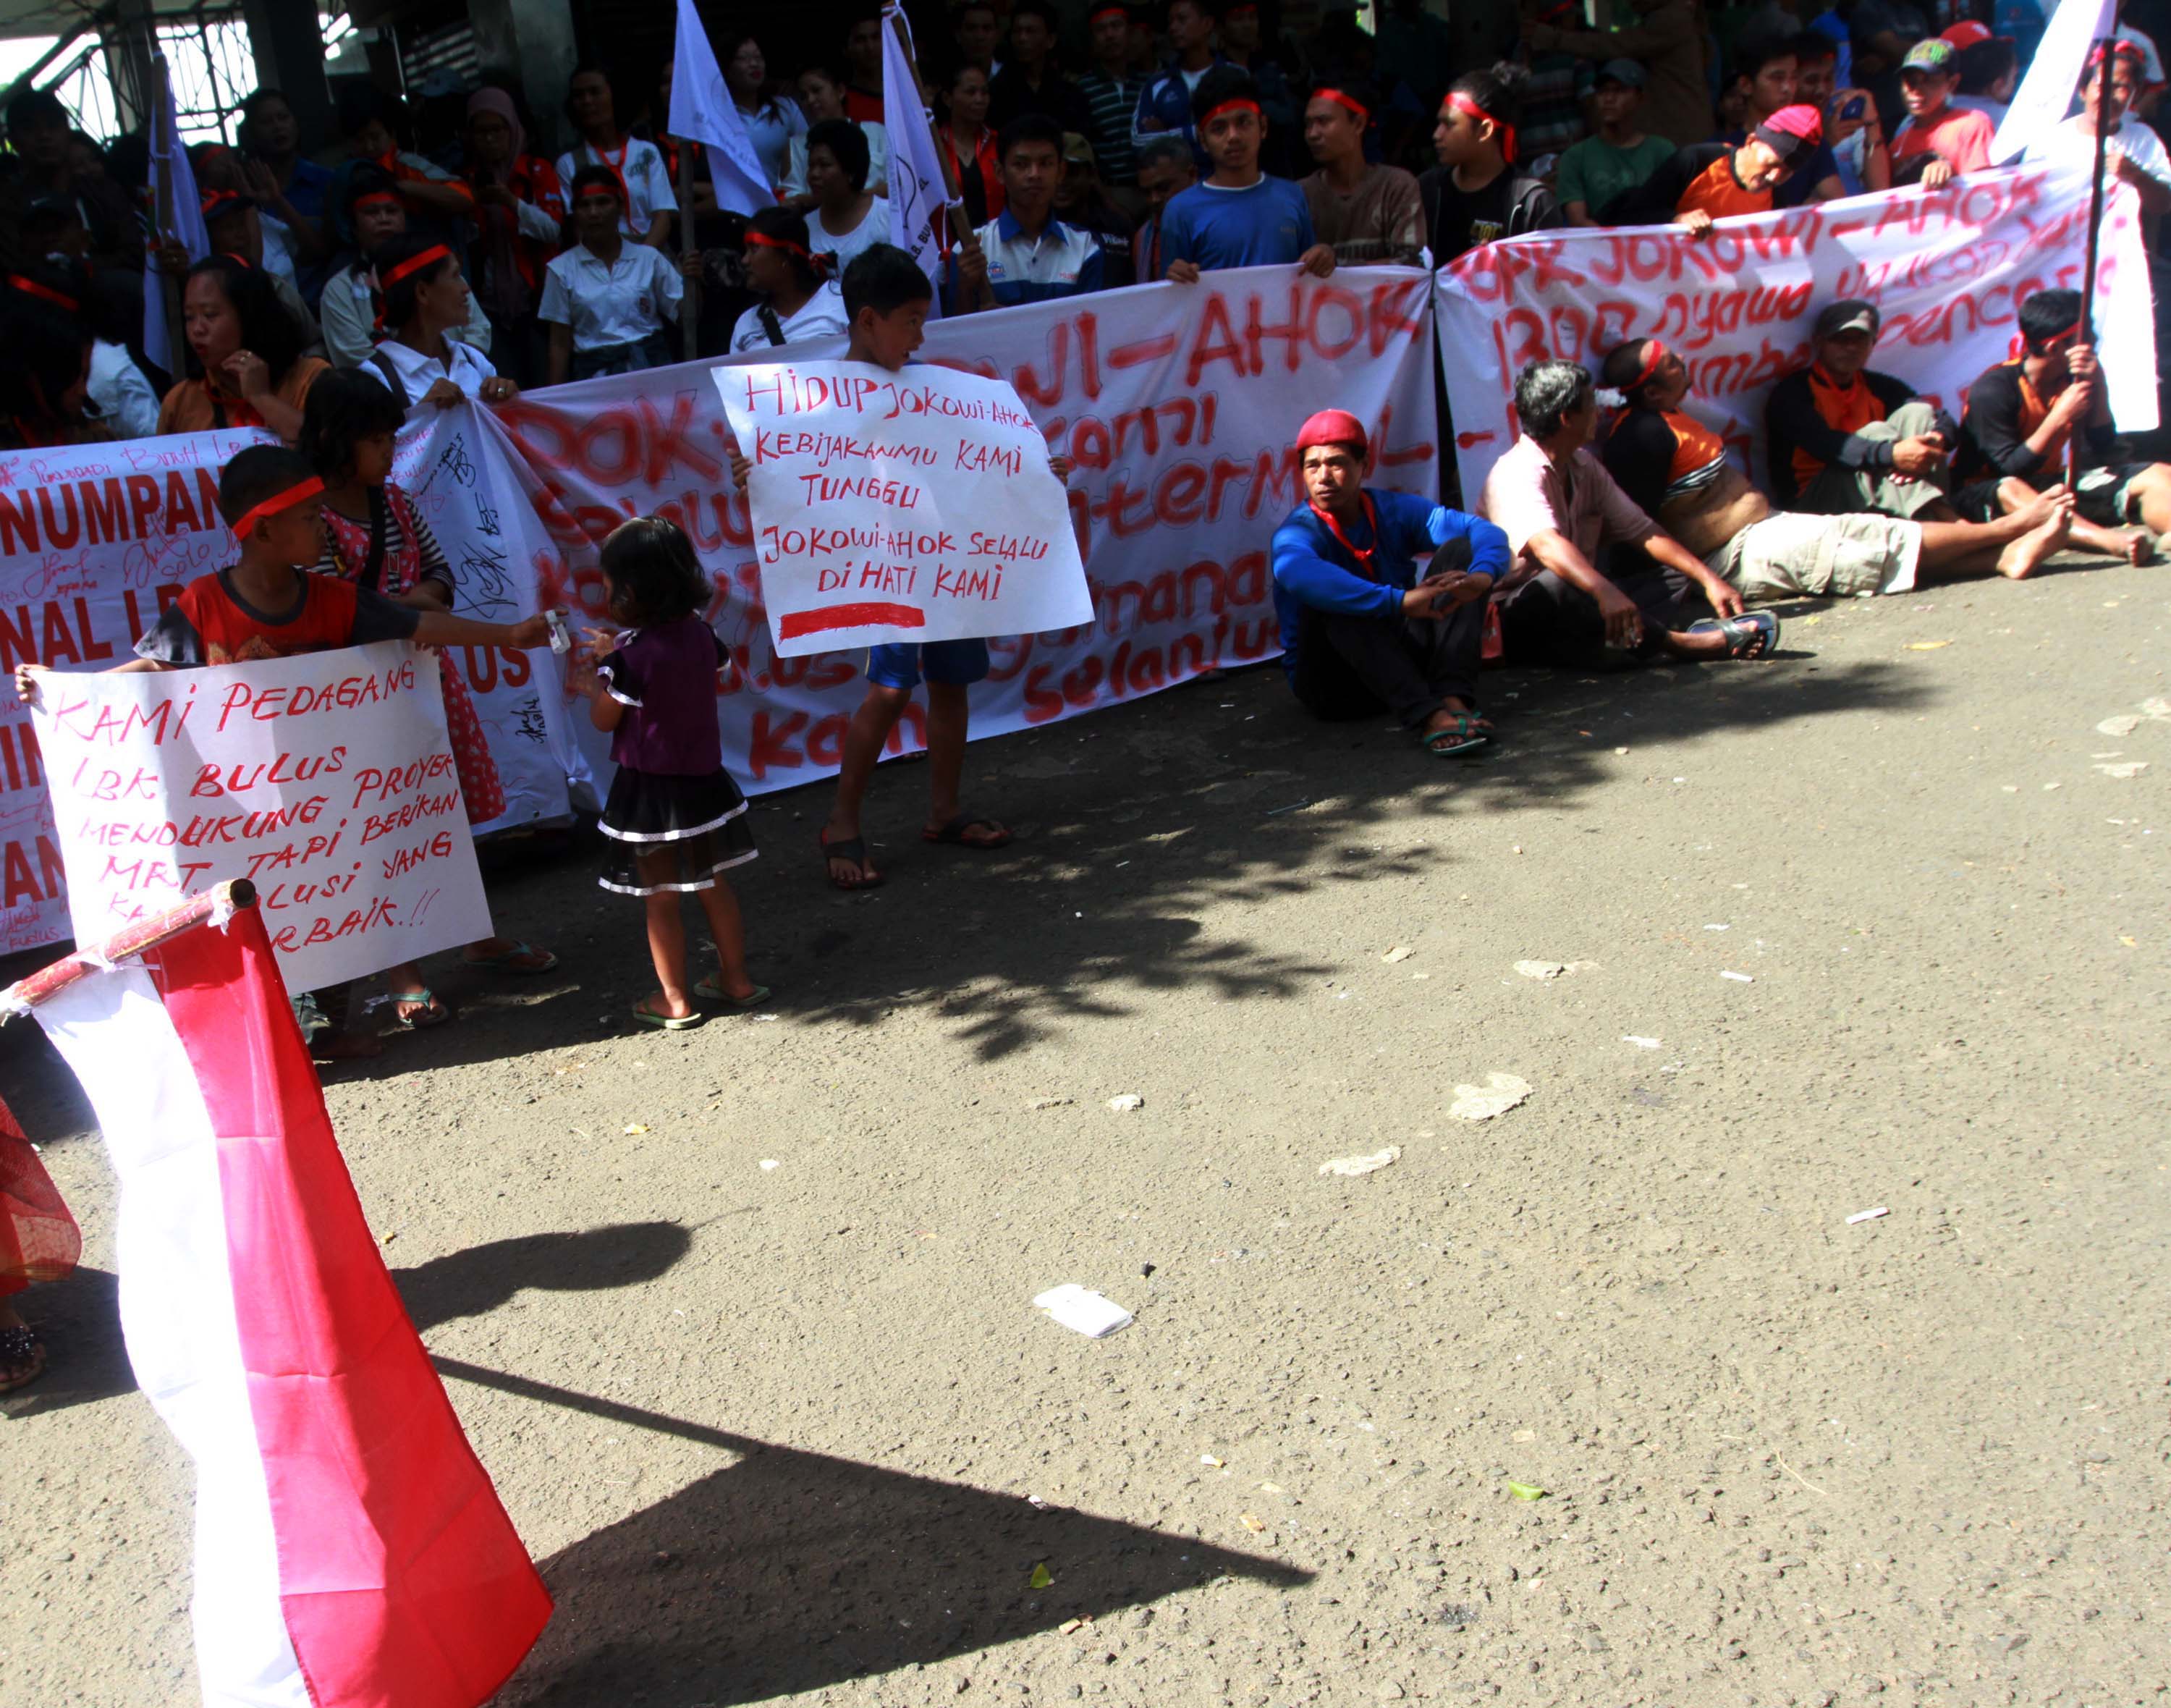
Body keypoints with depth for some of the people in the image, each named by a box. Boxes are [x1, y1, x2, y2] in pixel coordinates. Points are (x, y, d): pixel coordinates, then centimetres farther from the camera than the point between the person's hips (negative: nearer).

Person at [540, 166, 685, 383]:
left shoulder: (650, 259, 8)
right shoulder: (561, 269, 7)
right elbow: (560, 344, 9)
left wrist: (691, 281, -8)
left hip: (651, 364, 1)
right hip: (594, 371, 0)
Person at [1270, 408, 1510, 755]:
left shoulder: (1394, 511, 0)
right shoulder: (1297, 533, -15)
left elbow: (1485, 532, -8)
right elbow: (1301, 575, -41)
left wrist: (1483, 574, -33)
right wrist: (1400, 601, -51)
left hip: (1401, 660, 5)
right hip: (1331, 682, -5)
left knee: (1459, 549, -9)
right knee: (1336, 605, -33)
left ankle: (1454, 697, -28)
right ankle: (1427, 716, -44)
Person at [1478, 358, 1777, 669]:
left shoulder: (1584, 467, 11)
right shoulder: (1517, 473, -18)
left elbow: (1642, 531, 11)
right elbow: (1545, 544, -37)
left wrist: (1708, 579, 0)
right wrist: (1604, 592, -53)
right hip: (1517, 618, -9)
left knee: (1676, 579, 0)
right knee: (1555, 585, -39)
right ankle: (1674, 642, -32)